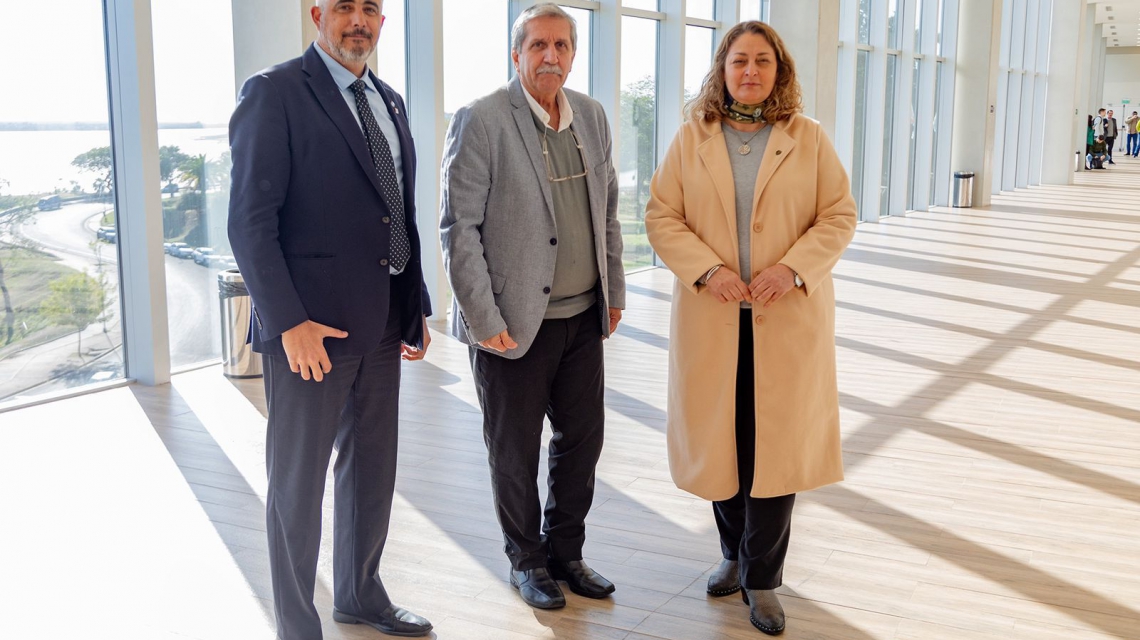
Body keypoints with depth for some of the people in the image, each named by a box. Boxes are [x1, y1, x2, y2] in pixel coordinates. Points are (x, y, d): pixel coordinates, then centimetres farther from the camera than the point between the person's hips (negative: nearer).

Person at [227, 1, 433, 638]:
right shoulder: (274, 93, -9)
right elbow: (251, 220, -14)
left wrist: (418, 306, 14)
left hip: (382, 326, 7)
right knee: (299, 482, 6)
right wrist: (289, 322, -19)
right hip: (312, 328, -7)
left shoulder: (390, 102, 14)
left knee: (373, 468, 18)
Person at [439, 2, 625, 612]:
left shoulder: (591, 116, 7)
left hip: (583, 316, 6)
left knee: (582, 437, 15)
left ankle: (565, 550, 34)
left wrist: (615, 289, 12)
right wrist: (484, 320, -15)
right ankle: (526, 560, 30)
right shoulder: (481, 120, -12)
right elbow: (459, 226, -14)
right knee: (515, 451, 10)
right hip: (514, 322, -5)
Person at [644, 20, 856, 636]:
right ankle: (735, 553, 31)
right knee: (719, 440, 9)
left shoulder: (809, 139, 4)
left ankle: (762, 578, 14)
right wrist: (708, 270, -14)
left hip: (788, 316, -1)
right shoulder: (691, 137, 5)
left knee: (777, 442, 1)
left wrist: (793, 268, -15)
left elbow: (839, 216, 1)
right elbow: (661, 216, 1)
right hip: (712, 315, 1)